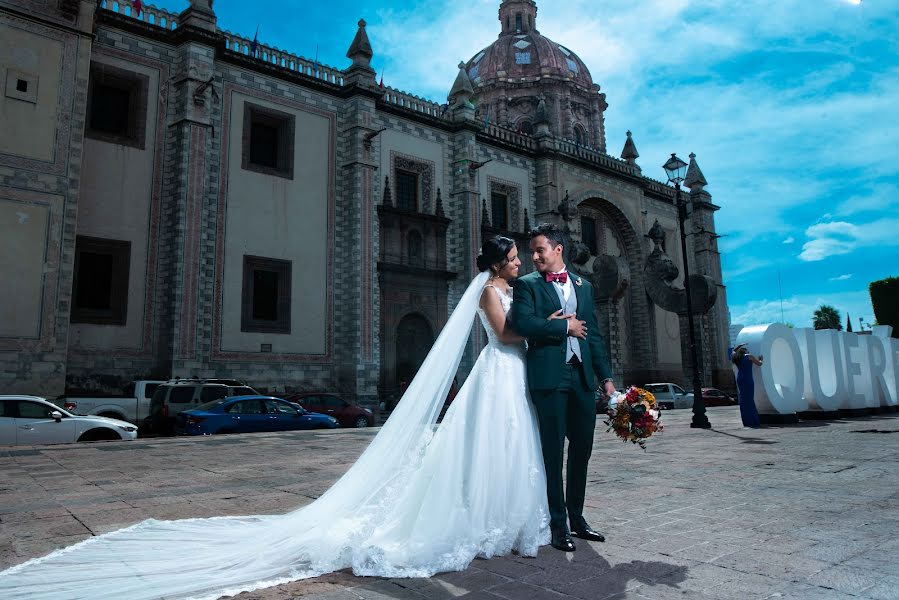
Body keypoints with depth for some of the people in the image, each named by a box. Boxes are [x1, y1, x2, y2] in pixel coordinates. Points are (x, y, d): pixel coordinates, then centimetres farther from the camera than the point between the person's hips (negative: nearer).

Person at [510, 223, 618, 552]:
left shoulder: (583, 286, 16)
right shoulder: (527, 284, 3)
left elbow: (593, 334, 15)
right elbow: (522, 323, -14)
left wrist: (606, 376, 10)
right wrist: (566, 326, -8)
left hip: (582, 376, 5)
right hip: (549, 376, -4)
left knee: (582, 449, 10)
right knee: (553, 451, 1)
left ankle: (576, 518, 26)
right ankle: (558, 525, 12)